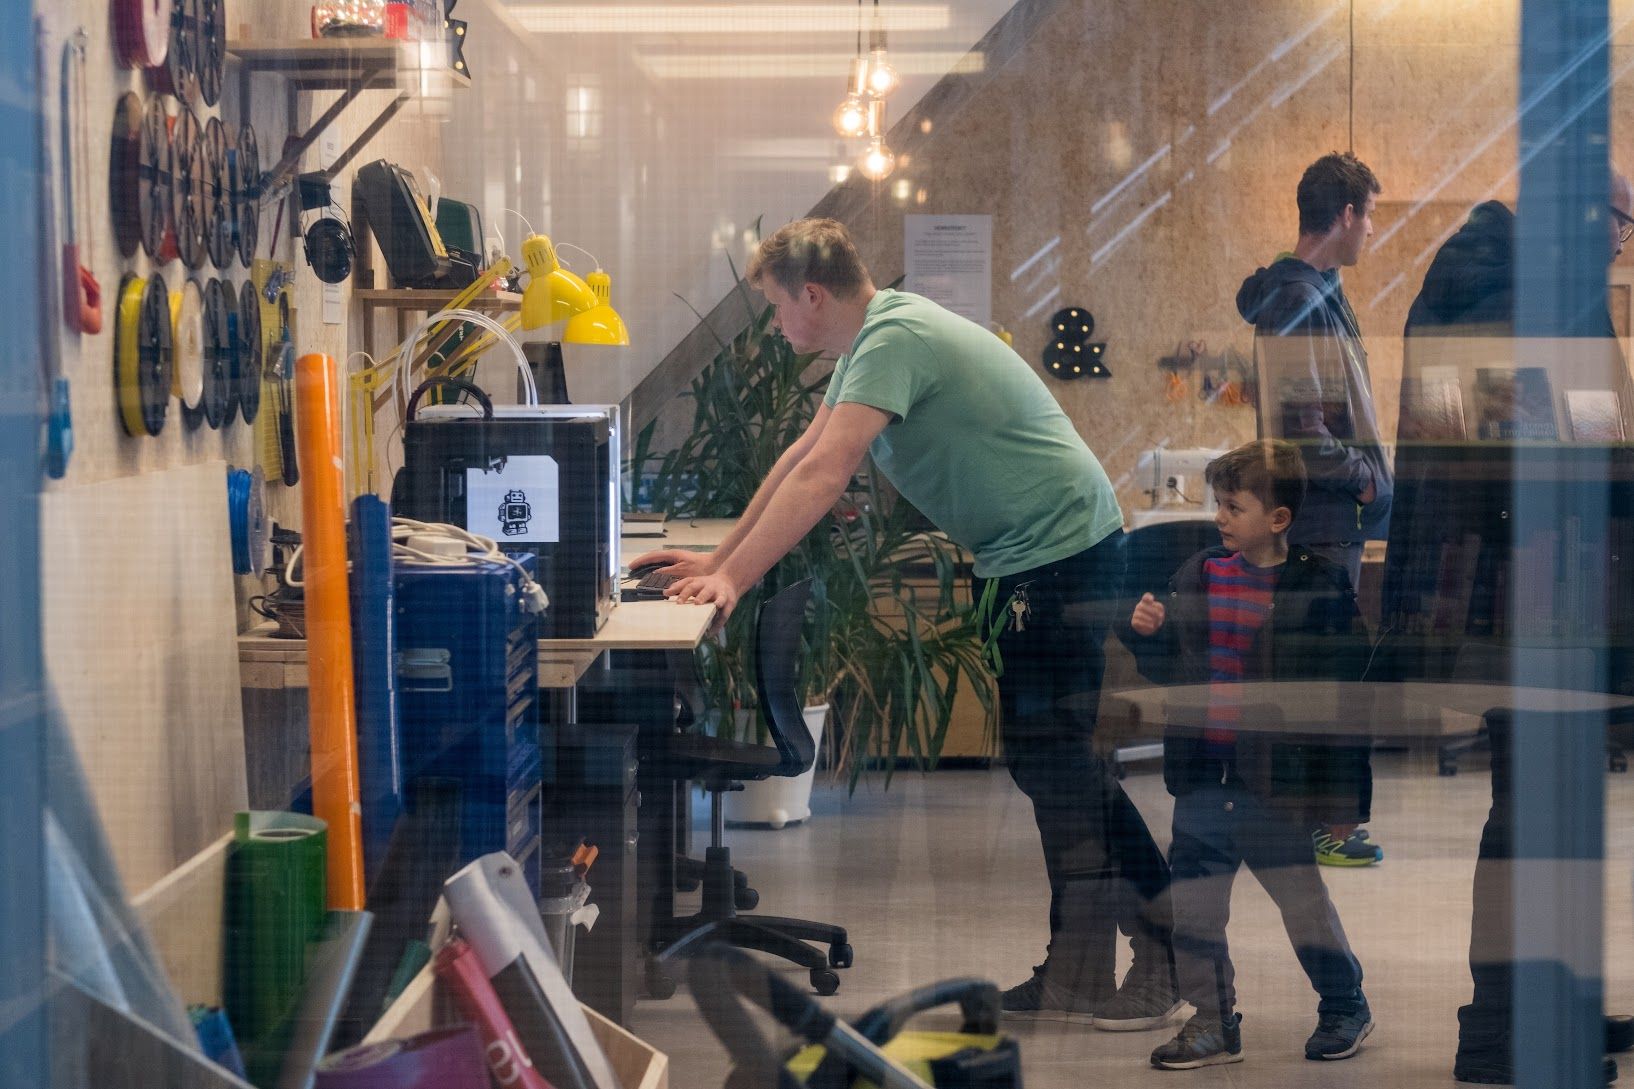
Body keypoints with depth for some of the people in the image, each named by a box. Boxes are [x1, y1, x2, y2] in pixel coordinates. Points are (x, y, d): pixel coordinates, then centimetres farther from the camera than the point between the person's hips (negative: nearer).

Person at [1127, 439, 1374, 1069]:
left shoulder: (1318, 585, -9)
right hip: (1203, 770, 5)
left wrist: (1344, 793, -9)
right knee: (1194, 904, 7)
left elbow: (1344, 691, -8)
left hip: (1271, 777, -5)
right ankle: (1213, 1024, 21)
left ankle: (1345, 1006, 29)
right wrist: (1150, 634, -7)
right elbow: (1168, 668, 15)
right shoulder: (1198, 575, 6)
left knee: (1300, 894, 7)